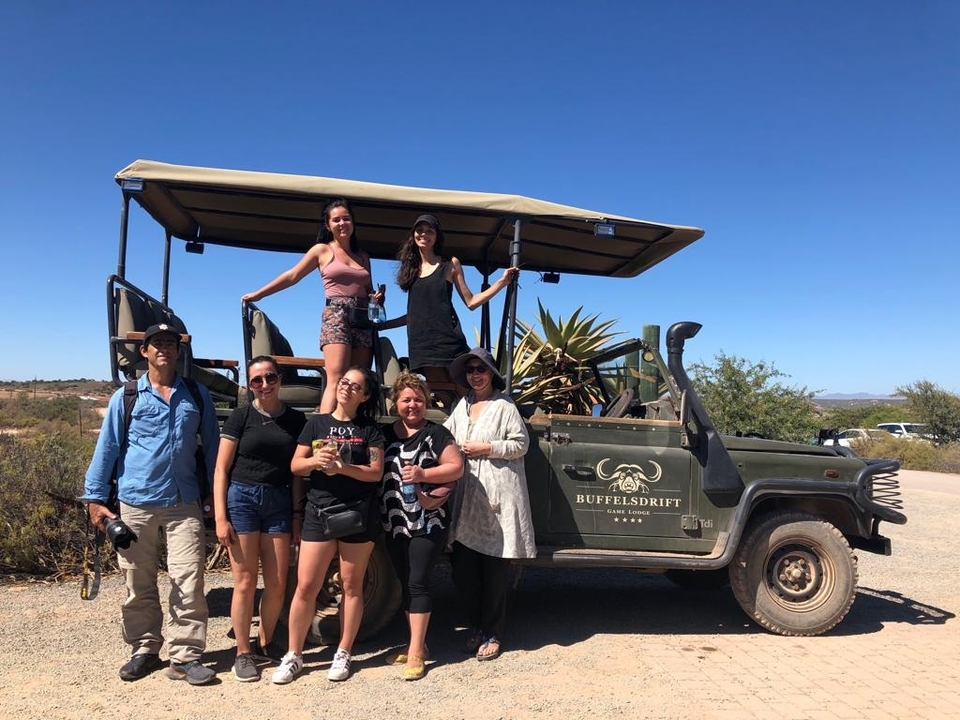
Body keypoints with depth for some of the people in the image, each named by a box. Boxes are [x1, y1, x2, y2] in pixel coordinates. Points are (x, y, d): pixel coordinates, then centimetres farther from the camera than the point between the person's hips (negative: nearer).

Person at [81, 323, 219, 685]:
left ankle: (185, 657, 6)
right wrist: (95, 499, -2)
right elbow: (107, 448, 2)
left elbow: (212, 446, 9)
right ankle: (144, 650, 27)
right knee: (138, 586, 11)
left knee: (189, 582, -3)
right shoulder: (126, 397, 2)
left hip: (184, 505, 0)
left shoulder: (197, 395, 6)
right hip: (135, 504, 0)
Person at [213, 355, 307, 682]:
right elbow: (221, 469, -2)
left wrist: (300, 515, 3)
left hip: (279, 502, 3)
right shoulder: (241, 417, -1)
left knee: (277, 584, 7)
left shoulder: (296, 419, 6)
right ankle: (243, 653, 18)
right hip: (242, 498, -3)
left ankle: (265, 642, 29)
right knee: (245, 582, 3)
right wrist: (220, 517, -9)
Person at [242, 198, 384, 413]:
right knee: (336, 382, -20)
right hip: (336, 316, -5)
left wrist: (377, 297, 3)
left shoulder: (363, 257, 20)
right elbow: (292, 276, 9)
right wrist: (258, 294, 8)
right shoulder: (322, 250, 9)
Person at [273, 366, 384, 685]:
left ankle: (343, 654, 21)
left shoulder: (370, 429, 4)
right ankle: (294, 655, 16)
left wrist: (343, 467, -17)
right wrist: (314, 460, -15)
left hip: (358, 513, -1)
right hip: (319, 512, 1)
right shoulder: (316, 423, 9)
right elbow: (295, 466, 7)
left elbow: (376, 473, -3)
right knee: (305, 586, 1)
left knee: (351, 585, 7)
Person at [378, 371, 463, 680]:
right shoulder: (386, 434, 9)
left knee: (417, 583, -5)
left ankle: (416, 652, 3)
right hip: (394, 523, 5)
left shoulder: (436, 433, -4)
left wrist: (423, 474, -21)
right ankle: (416, 643, 25)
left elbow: (457, 468, -8)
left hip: (428, 522, -5)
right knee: (405, 583, 12)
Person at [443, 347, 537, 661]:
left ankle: (492, 634, 17)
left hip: (497, 496, -5)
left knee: (494, 570, 3)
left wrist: (486, 448, -12)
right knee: (462, 569, 7)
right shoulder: (462, 406, 14)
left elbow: (521, 444, -5)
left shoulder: (504, 406, -2)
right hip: (467, 497, 5)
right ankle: (476, 626, 26)